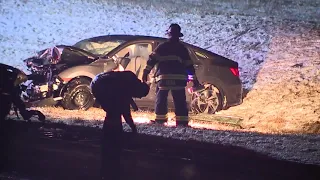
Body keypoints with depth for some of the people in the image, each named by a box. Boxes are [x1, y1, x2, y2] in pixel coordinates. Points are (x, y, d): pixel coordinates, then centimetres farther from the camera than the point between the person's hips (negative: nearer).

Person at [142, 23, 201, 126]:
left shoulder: (162, 46, 5)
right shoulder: (182, 48, 14)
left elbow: (152, 60, -2)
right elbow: (189, 65, 15)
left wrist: (146, 72, -2)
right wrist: (194, 79, 20)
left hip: (164, 77, -2)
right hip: (179, 78, 2)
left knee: (161, 99, 4)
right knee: (180, 101, 4)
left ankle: (160, 119, -1)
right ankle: (182, 121, -1)